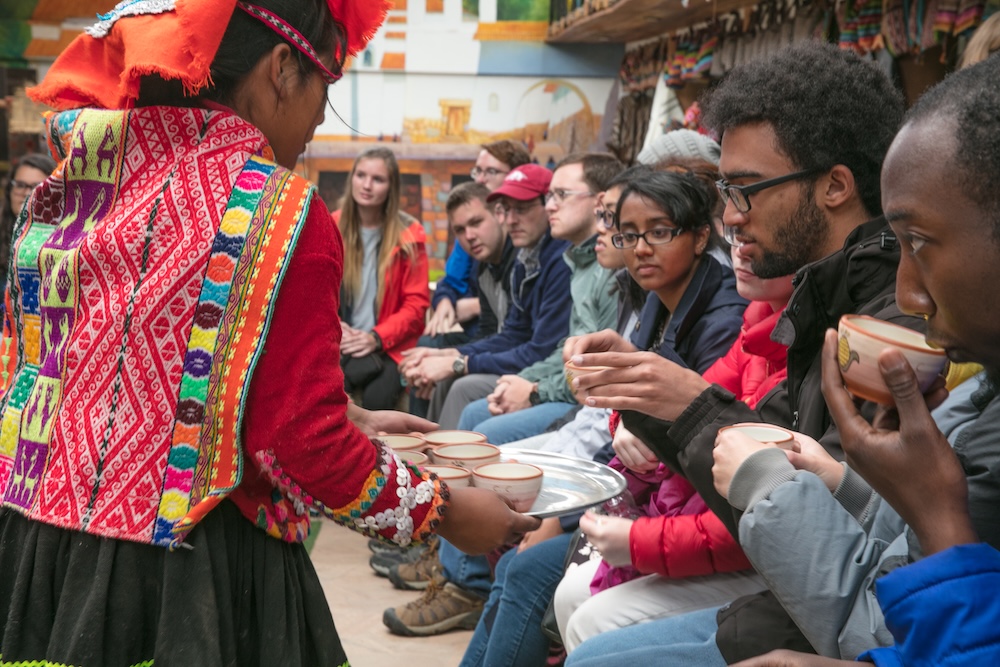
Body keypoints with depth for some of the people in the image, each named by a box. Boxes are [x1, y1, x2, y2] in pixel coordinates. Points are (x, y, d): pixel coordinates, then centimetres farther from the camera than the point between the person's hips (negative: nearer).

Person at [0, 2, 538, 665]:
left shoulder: (74, 184, 5)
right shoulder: (280, 213, -17)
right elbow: (302, 439, -18)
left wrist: (346, 417, 17)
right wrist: (442, 510, -3)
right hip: (192, 574, -6)